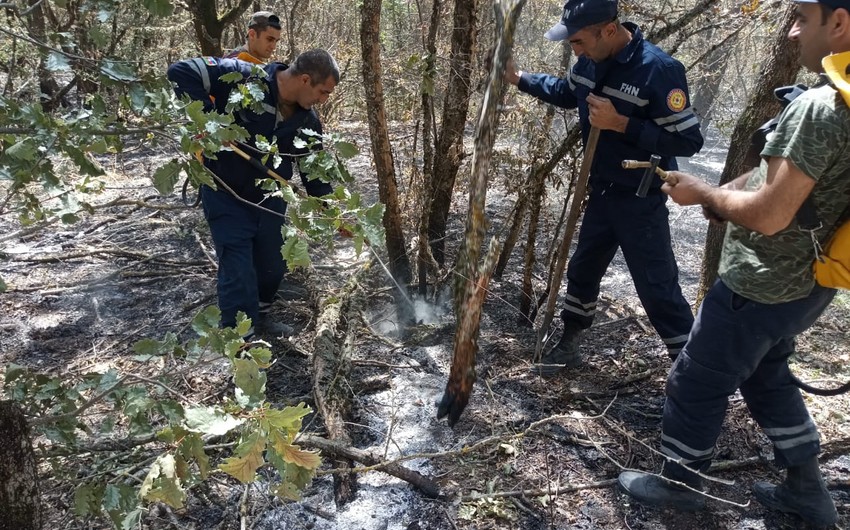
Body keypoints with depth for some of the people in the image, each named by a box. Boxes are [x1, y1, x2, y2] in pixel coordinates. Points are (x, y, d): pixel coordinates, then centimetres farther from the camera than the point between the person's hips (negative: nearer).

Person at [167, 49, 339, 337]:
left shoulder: (308, 120, -5)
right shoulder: (240, 77, -22)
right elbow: (181, 72, -24)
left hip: (270, 201, 6)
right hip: (227, 197, -5)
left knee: (273, 268, 14)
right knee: (239, 273, -8)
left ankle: (258, 317, 41)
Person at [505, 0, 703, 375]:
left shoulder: (659, 69, -24)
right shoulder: (590, 62, -2)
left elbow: (688, 140, -23)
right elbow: (566, 94, 20)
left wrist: (620, 123, -29)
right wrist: (519, 78, 10)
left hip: (641, 202, -7)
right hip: (601, 193, 7)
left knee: (658, 291, -2)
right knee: (582, 271, 19)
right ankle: (569, 346, 39)